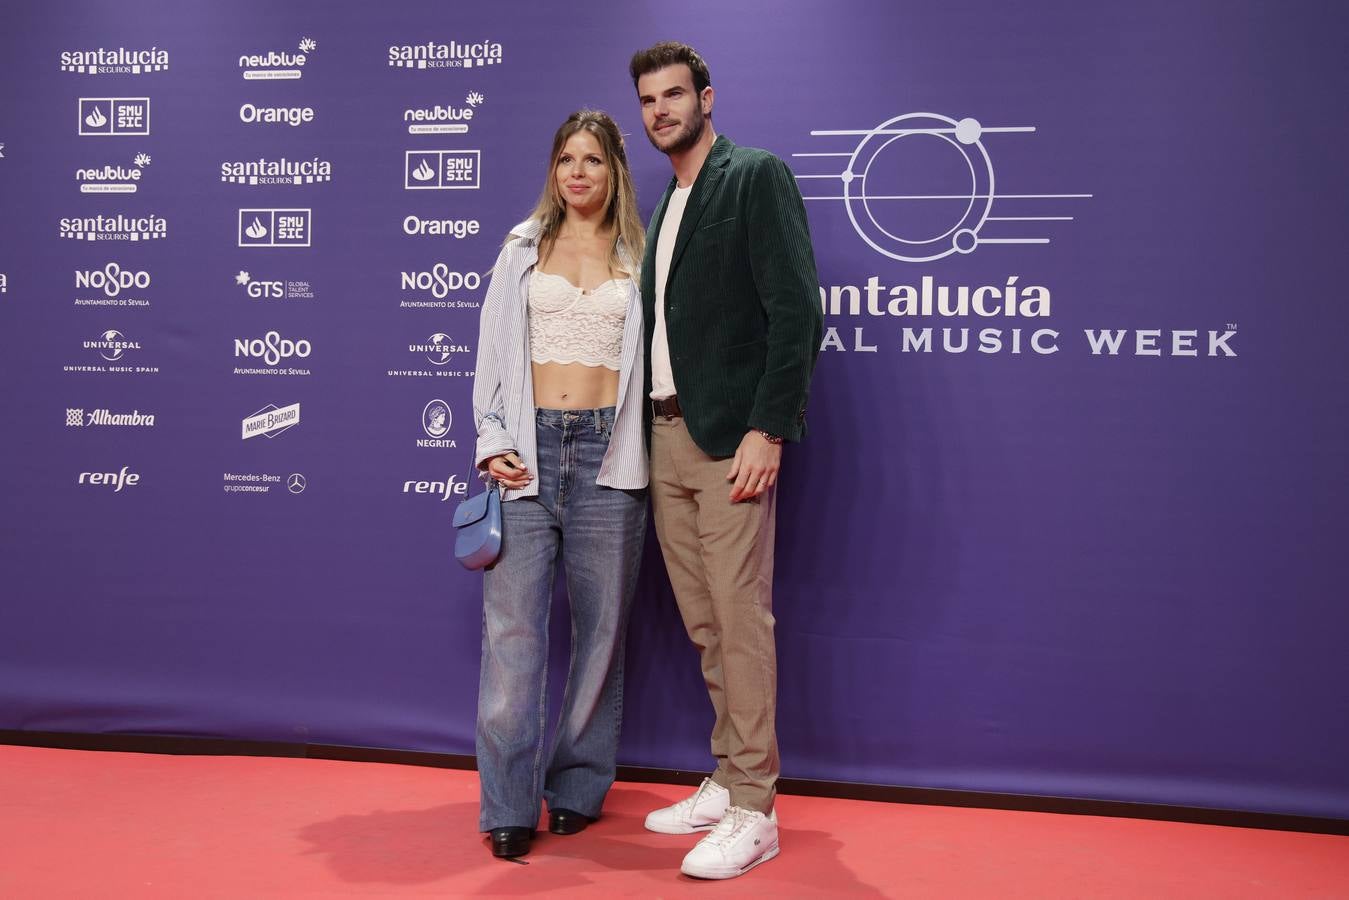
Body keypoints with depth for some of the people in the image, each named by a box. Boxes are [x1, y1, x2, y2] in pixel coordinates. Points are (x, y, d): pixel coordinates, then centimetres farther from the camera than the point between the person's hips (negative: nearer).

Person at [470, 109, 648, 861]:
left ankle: (579, 785, 20)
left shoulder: (638, 259, 10)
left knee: (600, 626, 6)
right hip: (529, 448, 0)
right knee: (513, 625, -6)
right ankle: (510, 804, 2)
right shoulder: (523, 250, 12)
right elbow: (493, 352, 10)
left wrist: (639, 448, -2)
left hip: (608, 453, 0)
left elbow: (653, 358, 8)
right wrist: (491, 441, -1)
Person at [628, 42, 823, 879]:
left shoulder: (757, 176, -3)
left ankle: (753, 812, 5)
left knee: (740, 619, -5)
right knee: (704, 622, 11)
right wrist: (653, 427, 9)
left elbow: (797, 309, -13)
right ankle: (728, 780, 23)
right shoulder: (667, 203, 21)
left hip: (730, 437, -8)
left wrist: (766, 430, -19)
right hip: (667, 434, 8)